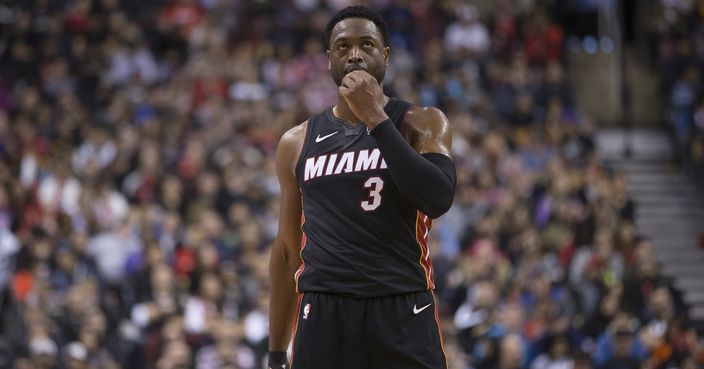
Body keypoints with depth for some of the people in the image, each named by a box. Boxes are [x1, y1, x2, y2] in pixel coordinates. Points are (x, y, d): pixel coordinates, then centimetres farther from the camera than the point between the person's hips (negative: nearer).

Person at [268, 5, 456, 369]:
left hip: (403, 315, -2)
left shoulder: (422, 123, 4)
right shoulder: (297, 142, 12)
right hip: (323, 315, 2)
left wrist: (375, 118, -15)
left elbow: (438, 199, -15)